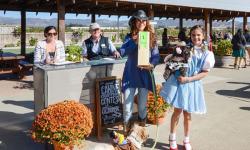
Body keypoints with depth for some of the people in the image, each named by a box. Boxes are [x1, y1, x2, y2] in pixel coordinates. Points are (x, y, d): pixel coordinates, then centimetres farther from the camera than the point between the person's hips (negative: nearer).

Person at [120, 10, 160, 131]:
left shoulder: (151, 37, 3)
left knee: (143, 102, 13)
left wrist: (152, 65, -19)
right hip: (131, 73, -1)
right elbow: (123, 52, -9)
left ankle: (142, 125, 33)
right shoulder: (130, 37, 2)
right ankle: (126, 127, 17)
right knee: (127, 102, 0)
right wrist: (135, 42, -18)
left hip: (145, 74, 1)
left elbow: (156, 55, 1)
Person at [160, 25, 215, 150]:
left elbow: (205, 72, -5)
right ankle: (172, 138, 22)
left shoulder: (206, 53, -3)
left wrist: (189, 79, -15)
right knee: (177, 111, 4)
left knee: (187, 113, 11)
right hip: (178, 81, 0)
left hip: (192, 85, 0)